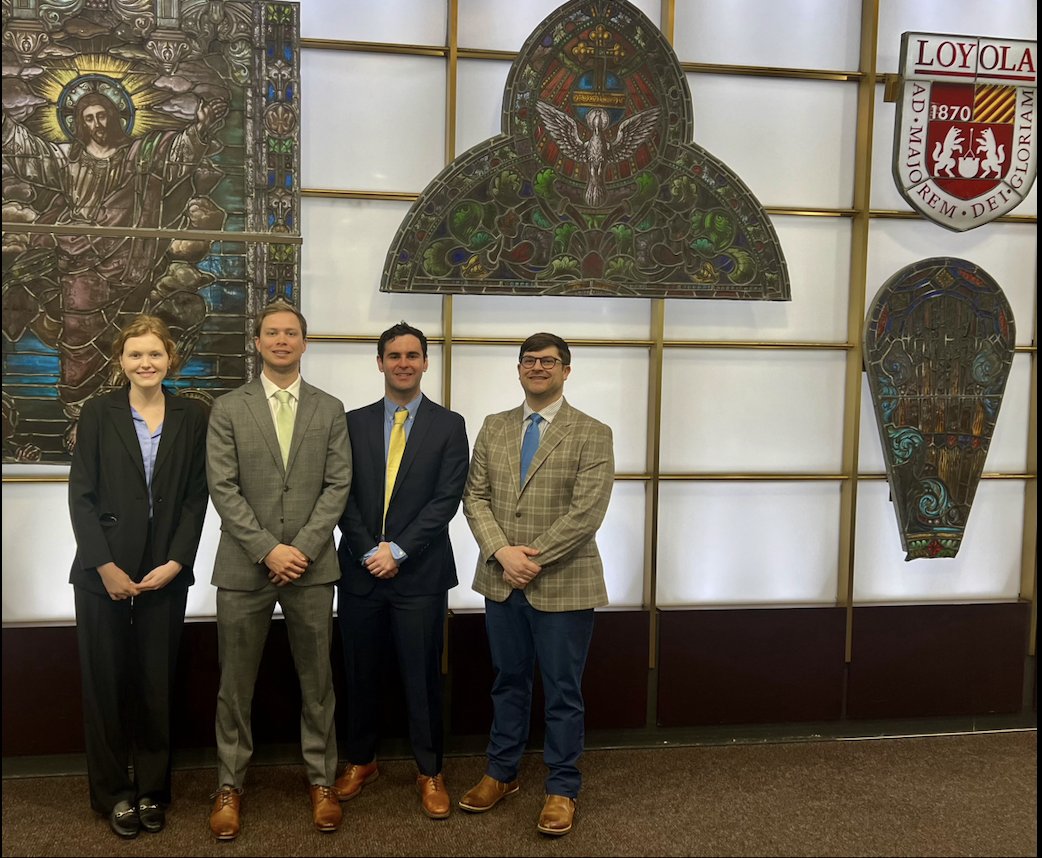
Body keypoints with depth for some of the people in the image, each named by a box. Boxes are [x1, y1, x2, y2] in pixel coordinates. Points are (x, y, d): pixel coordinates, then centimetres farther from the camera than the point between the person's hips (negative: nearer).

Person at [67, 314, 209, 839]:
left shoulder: (192, 417, 3)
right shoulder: (98, 413, 1)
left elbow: (196, 497, 2)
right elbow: (81, 494, -3)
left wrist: (175, 562, -8)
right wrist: (105, 567, -10)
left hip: (165, 571, 1)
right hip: (103, 572, 0)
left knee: (156, 682, 6)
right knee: (106, 682, 7)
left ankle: (152, 788, 21)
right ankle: (115, 792, 21)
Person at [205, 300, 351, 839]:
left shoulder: (329, 410, 7)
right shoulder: (228, 408, 4)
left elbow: (338, 486, 1)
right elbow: (223, 488, -4)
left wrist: (302, 547, -10)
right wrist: (268, 549, -12)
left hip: (311, 565, 1)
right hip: (244, 567, -1)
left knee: (317, 679, 8)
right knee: (236, 682, 8)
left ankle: (321, 779, 22)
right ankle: (229, 784, 22)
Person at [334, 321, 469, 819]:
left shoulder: (448, 425, 1)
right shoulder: (354, 423, 7)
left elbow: (446, 499, -7)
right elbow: (344, 497, 2)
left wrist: (398, 550, -13)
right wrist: (368, 552, -10)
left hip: (420, 572, -2)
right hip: (361, 568, 2)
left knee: (422, 676, 5)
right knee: (359, 673, 12)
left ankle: (429, 772, 20)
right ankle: (361, 760, 31)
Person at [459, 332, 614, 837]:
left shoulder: (592, 434, -6)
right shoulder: (494, 428, 8)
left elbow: (586, 512, -14)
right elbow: (475, 496, 2)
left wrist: (533, 559, -17)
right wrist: (501, 552, -13)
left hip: (563, 584, -4)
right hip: (502, 581, 4)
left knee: (563, 691, 7)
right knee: (508, 682, 18)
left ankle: (561, 789, 22)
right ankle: (501, 774, 33)